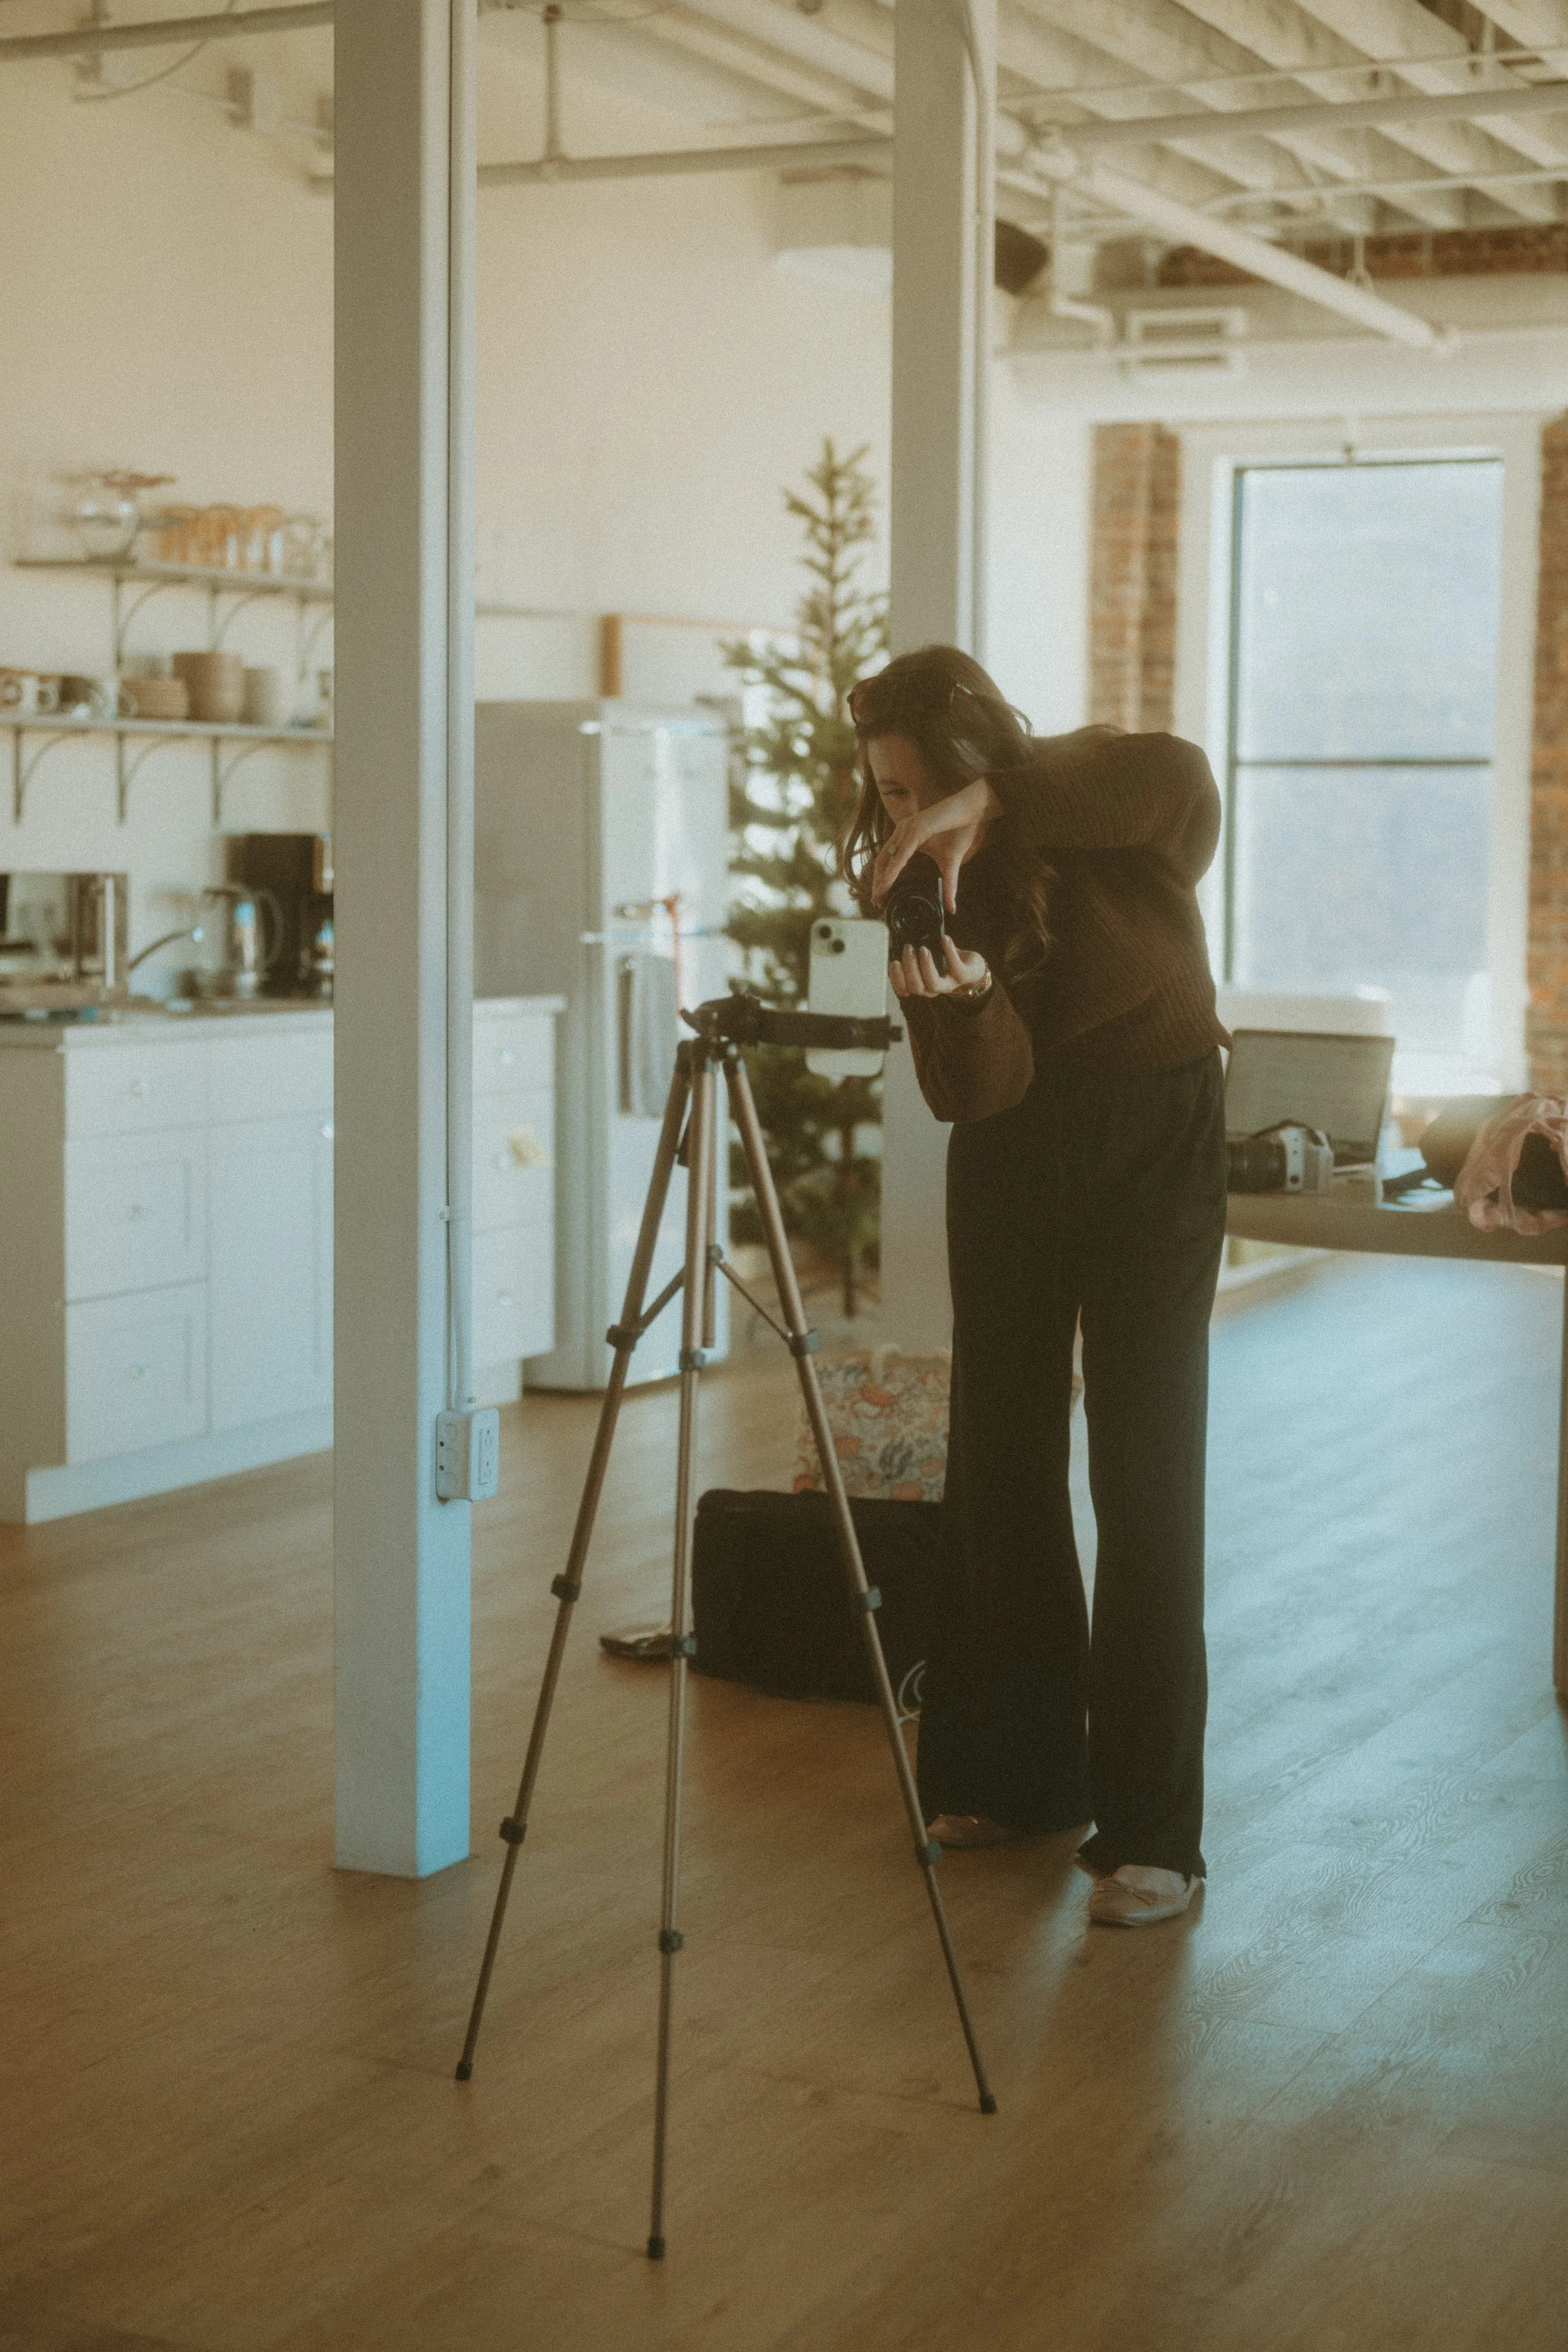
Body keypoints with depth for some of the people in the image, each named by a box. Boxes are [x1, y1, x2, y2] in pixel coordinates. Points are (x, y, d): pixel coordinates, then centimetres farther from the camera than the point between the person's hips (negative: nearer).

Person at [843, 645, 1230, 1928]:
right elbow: (977, 1093, -15)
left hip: (1153, 1141, -4)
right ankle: (1015, 1775, 24)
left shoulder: (1106, 804, -15)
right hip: (1013, 1152, 5)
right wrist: (962, 998, -36)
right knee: (999, 1464, 9)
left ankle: (1151, 1832, -5)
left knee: (1144, 1477, -9)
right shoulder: (923, 879, -6)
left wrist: (990, 804, -44)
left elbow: (1183, 779, -41)